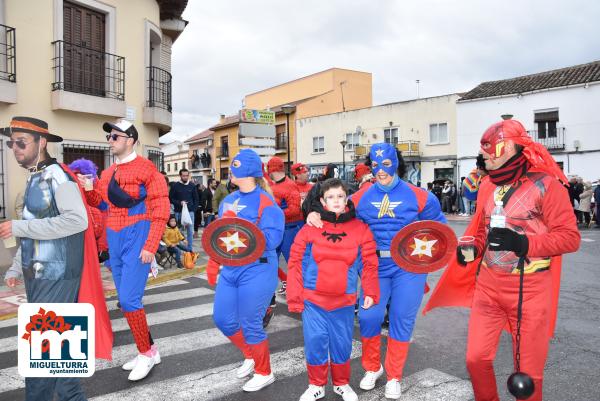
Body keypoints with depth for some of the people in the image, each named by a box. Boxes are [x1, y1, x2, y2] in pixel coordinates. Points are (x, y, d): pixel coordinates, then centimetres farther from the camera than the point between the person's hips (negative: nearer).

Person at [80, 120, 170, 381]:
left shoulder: (146, 168, -9)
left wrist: (150, 246, -19)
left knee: (129, 300, -11)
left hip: (138, 237, -8)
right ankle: (149, 351, 25)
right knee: (125, 301, 12)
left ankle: (146, 354, 8)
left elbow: (161, 210, -14)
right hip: (115, 240, 8)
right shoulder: (108, 173, 14)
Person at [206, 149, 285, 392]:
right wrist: (213, 266, 15)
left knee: (250, 325, 1)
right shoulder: (228, 200, 11)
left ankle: (264, 373, 25)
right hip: (230, 269, 8)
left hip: (256, 271, -8)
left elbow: (272, 238, -24)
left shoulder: (265, 202, -13)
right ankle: (251, 355, 38)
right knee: (223, 319, 12)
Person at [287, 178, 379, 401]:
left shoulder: (360, 228, -1)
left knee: (342, 343, 12)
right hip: (312, 300, 0)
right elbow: (296, 263, -1)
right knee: (315, 343, 6)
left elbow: (369, 264, 3)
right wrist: (294, 297, -3)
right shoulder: (310, 228, -3)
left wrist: (370, 292, -6)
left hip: (344, 301, 1)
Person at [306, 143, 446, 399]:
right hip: (375, 266, 1)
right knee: (369, 316, -2)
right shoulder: (362, 198, 3)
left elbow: (438, 225, 10)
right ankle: (372, 368, 27)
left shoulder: (418, 196, -1)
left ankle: (394, 377, 25)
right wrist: (315, 214, -15)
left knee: (402, 319, 4)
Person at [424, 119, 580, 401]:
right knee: (476, 359, 8)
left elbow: (570, 237, -11)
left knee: (528, 369, 8)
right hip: (487, 285, 5)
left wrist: (522, 244, -24)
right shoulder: (487, 185, 9)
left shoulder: (546, 183, -10)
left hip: (529, 289, -5)